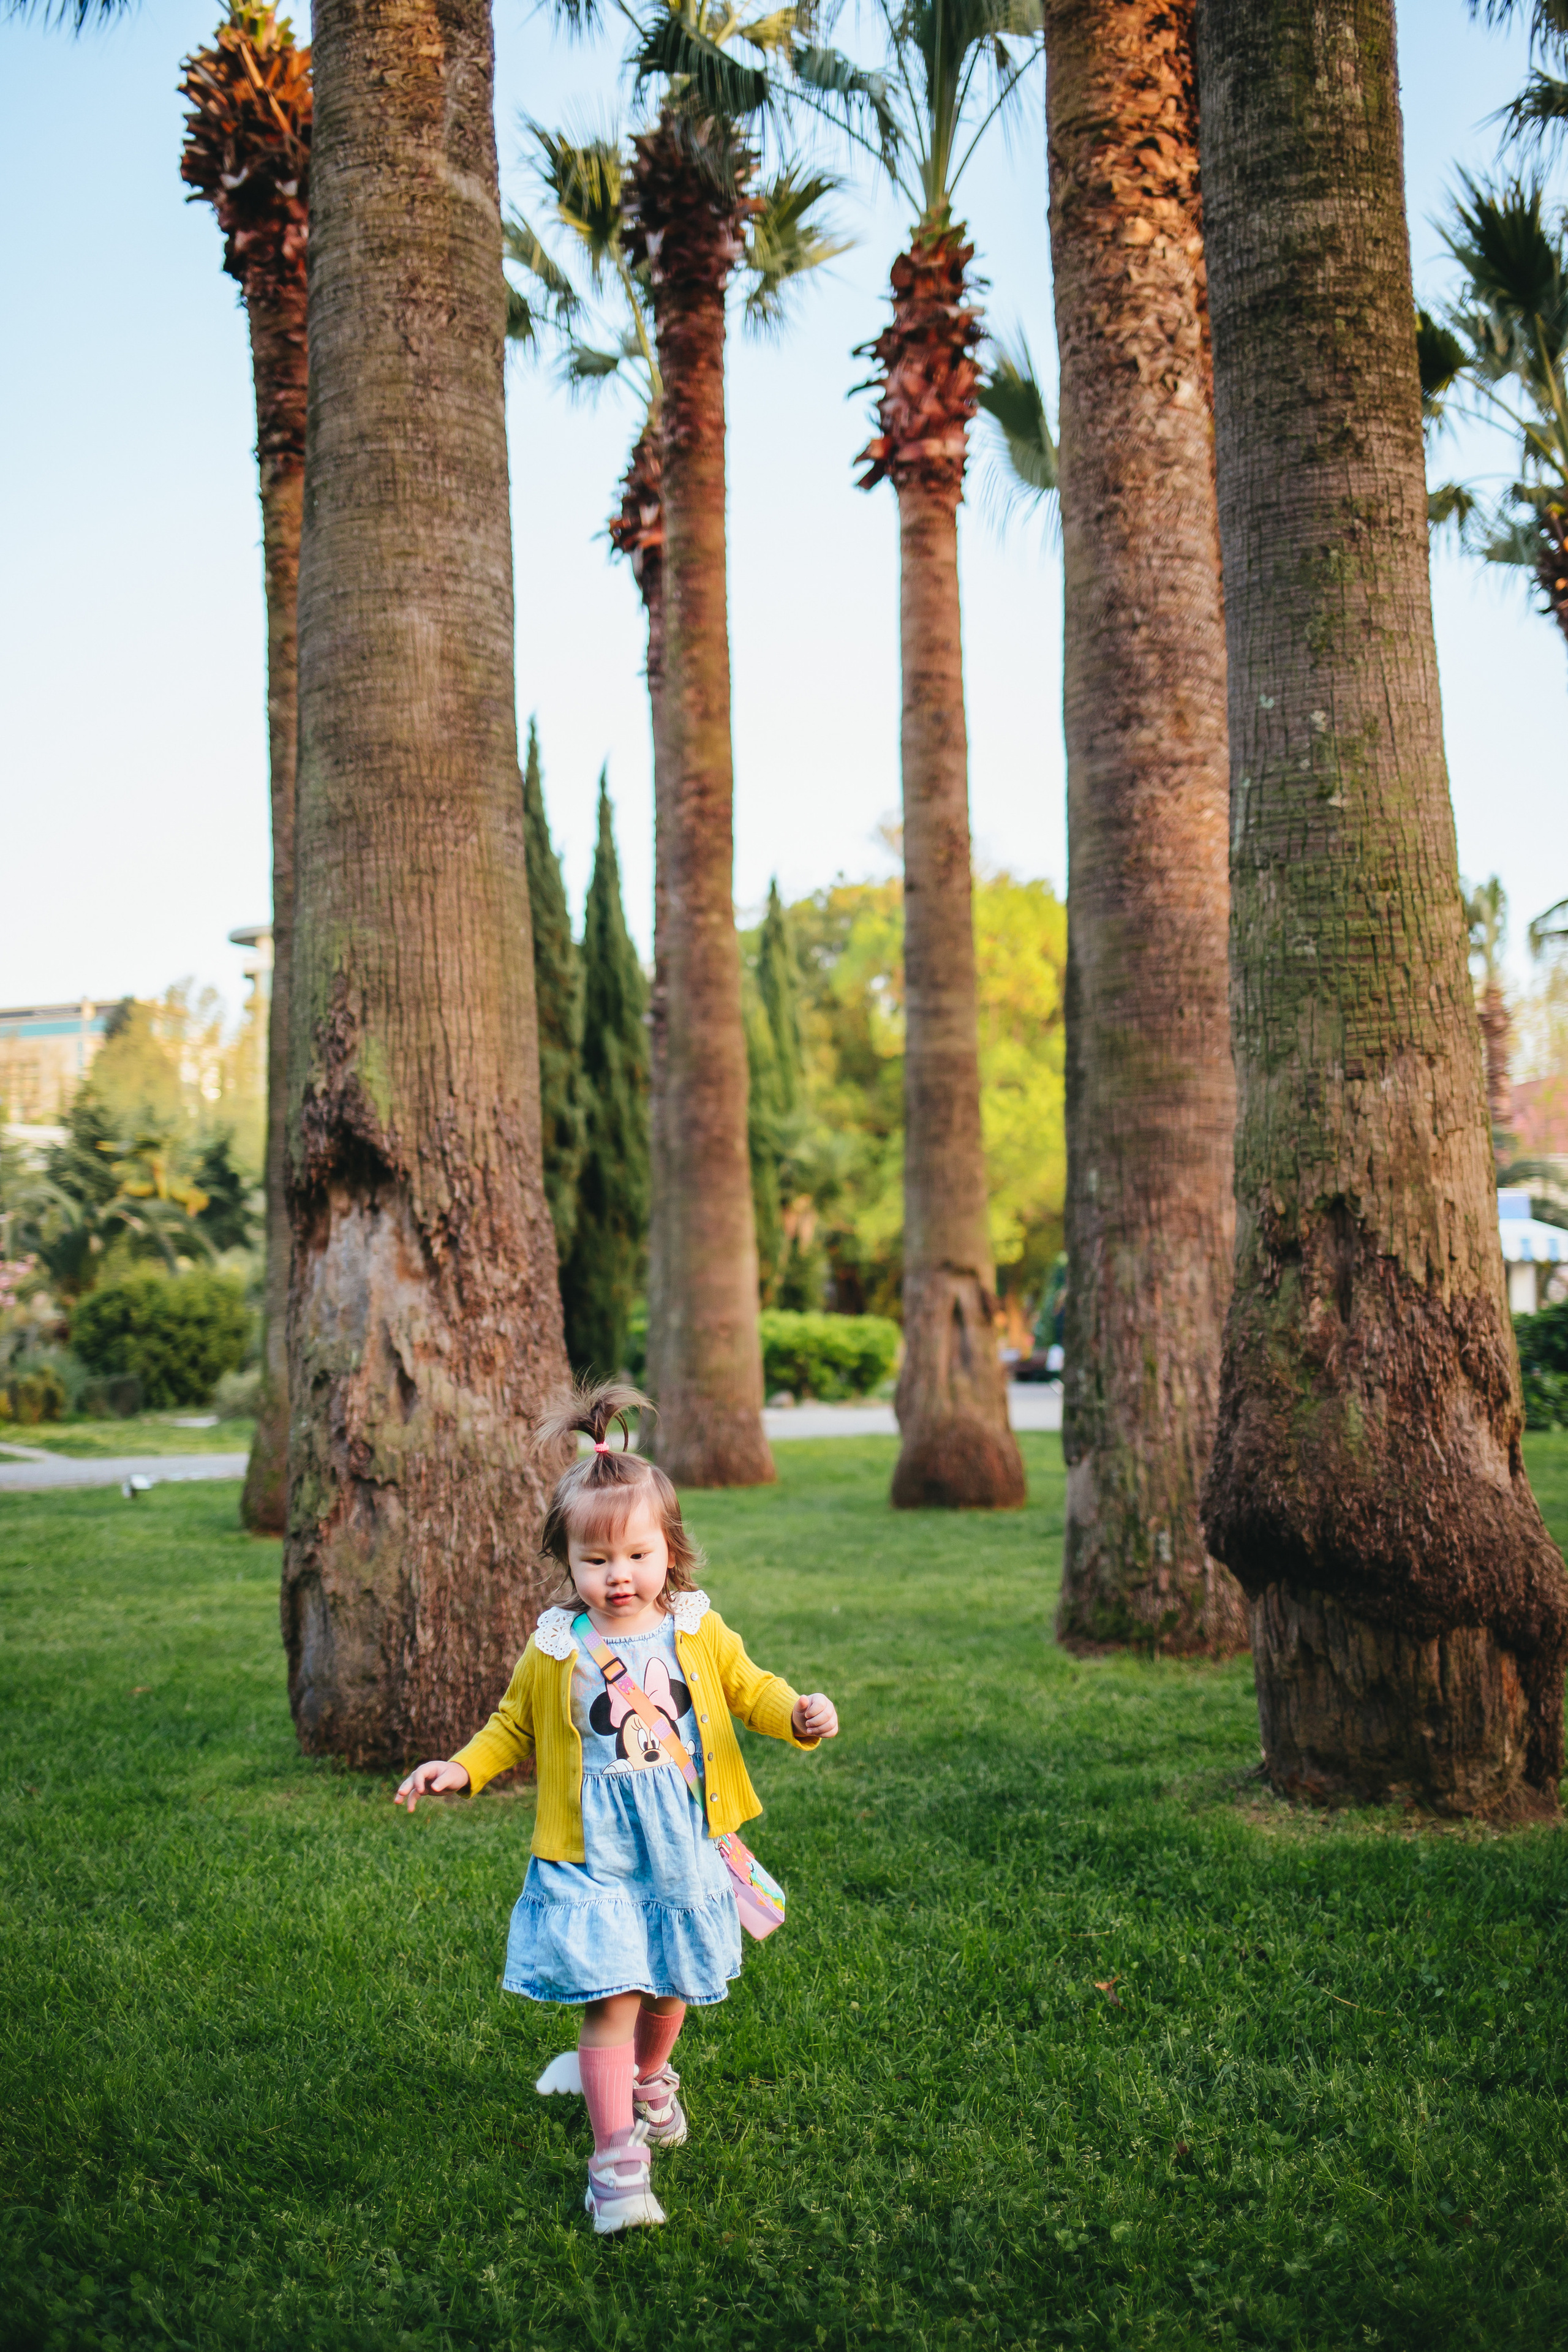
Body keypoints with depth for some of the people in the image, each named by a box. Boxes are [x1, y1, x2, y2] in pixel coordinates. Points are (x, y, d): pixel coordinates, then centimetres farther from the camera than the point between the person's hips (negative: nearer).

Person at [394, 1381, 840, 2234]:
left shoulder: (700, 1633, -3)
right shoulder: (553, 1650, -5)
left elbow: (749, 1690, 10)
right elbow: (514, 1726, 10)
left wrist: (800, 1714, -9)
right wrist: (462, 1769, -2)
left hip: (681, 1849, 3)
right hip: (591, 1857, -2)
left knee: (670, 1986, 19)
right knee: (611, 1998, -11)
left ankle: (649, 2080, 50)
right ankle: (616, 2157, -2)